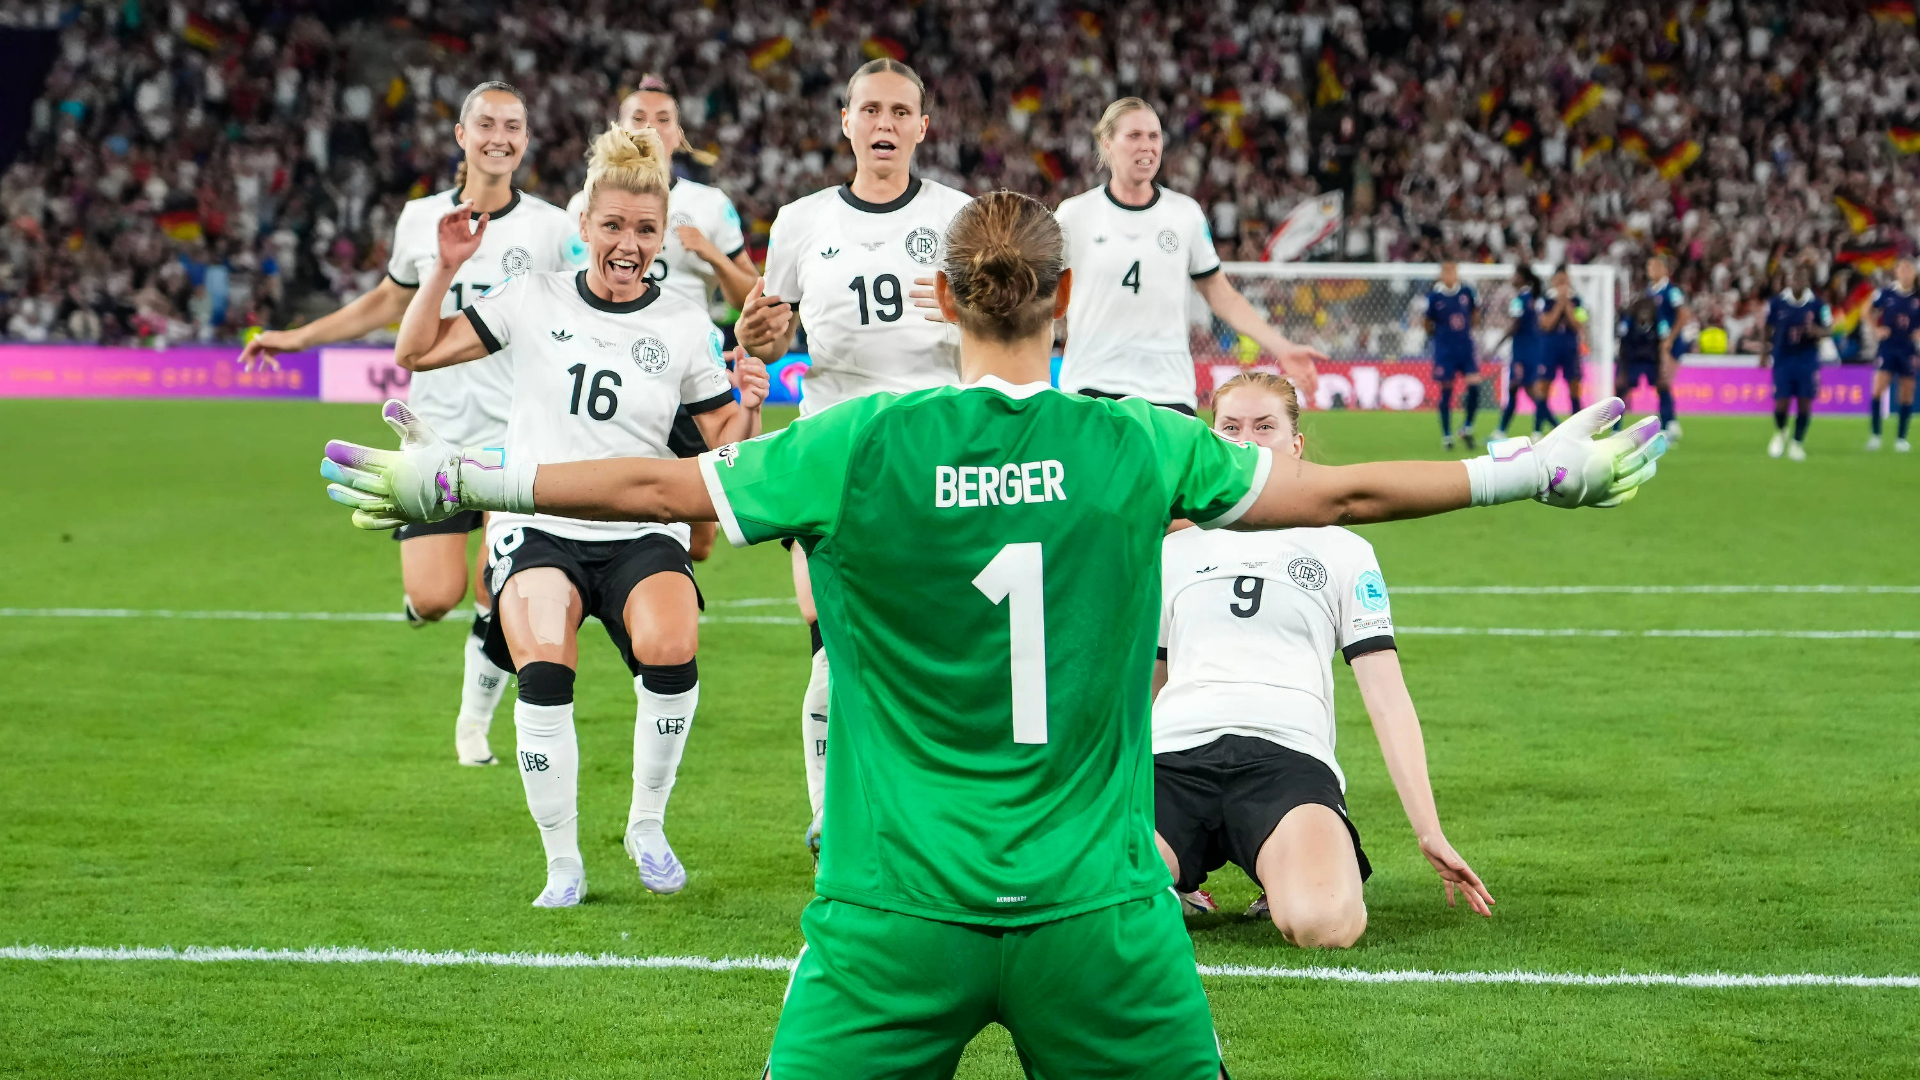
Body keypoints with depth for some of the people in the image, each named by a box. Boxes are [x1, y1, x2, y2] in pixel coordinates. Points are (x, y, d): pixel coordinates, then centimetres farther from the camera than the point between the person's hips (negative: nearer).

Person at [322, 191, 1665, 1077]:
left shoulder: (859, 446, -5)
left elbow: (655, 485, 4)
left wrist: (457, 481, 18)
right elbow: (1338, 492, 9)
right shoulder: (1137, 444, -2)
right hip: (1097, 916, 1)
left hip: (894, 917, 0)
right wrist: (1539, 473, 23)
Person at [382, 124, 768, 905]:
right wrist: (446, 268, -5)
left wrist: (749, 407, -15)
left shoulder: (685, 326, 3)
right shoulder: (535, 300, 3)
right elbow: (416, 351, 6)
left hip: (642, 532, 0)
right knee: (545, 672, -27)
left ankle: (647, 824, -2)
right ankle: (562, 863, -9)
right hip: (536, 528, 0)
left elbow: (726, 453, 5)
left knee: (671, 653, -28)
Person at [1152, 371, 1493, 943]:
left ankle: (1291, 882, 3)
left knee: (1323, 923, -35)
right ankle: (1170, 879, 5)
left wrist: (1429, 831, 4)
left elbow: (1387, 695, 12)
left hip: (1290, 756, -1)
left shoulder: (1343, 552, 18)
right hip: (1174, 755, 2)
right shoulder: (1174, 551, 23)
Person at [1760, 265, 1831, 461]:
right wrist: (1764, 354, 5)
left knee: (1805, 403, -4)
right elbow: (1767, 331, 8)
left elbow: (1828, 330, 0)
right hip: (1782, 361, 0)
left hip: (1808, 362, 0)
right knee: (1781, 403, -3)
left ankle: (1797, 443, 12)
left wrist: (1815, 331, -22)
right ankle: (1780, 433, 28)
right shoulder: (1776, 303, -1)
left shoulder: (1818, 305, -2)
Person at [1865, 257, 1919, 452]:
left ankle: (1901, 438, 14)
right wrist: (1875, 329, -1)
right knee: (1878, 389, -12)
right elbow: (1869, 311, 11)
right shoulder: (1885, 294, -3)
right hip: (1888, 347, -2)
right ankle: (1875, 435, -1)